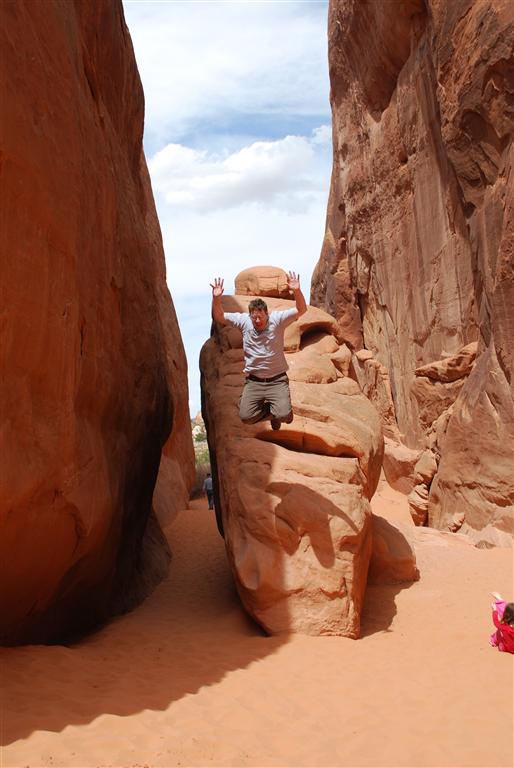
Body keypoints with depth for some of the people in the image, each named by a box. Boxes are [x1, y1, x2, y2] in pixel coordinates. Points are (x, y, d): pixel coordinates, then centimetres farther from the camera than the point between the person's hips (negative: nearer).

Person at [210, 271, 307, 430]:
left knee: (284, 415, -19)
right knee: (246, 417, -10)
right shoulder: (244, 320, -2)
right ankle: (270, 410, 21)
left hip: (277, 379, -2)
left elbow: (301, 310, -19)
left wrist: (296, 291, -38)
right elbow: (219, 317, -4)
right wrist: (216, 298, -23)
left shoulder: (277, 318, -8)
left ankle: (278, 409, 20)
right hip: (253, 381, 2)